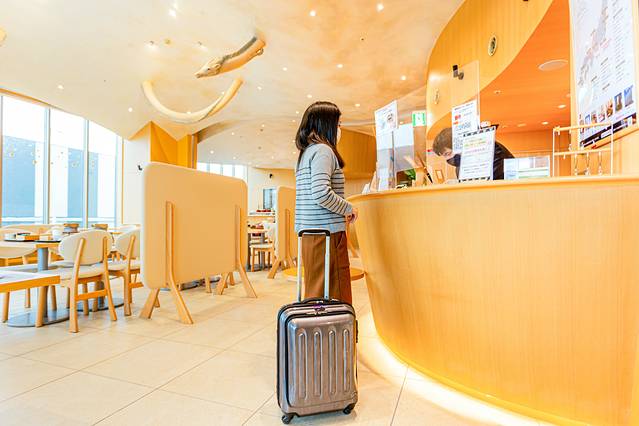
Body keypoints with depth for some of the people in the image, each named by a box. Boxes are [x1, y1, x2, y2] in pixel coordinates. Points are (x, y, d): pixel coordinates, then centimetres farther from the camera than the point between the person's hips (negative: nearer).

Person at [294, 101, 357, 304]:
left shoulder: (305, 153, 20)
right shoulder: (323, 150, -9)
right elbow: (321, 192, -23)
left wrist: (342, 213, 18)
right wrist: (349, 209, -8)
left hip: (309, 233, 10)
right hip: (327, 231, -9)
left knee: (315, 292, 15)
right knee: (334, 295, -4)